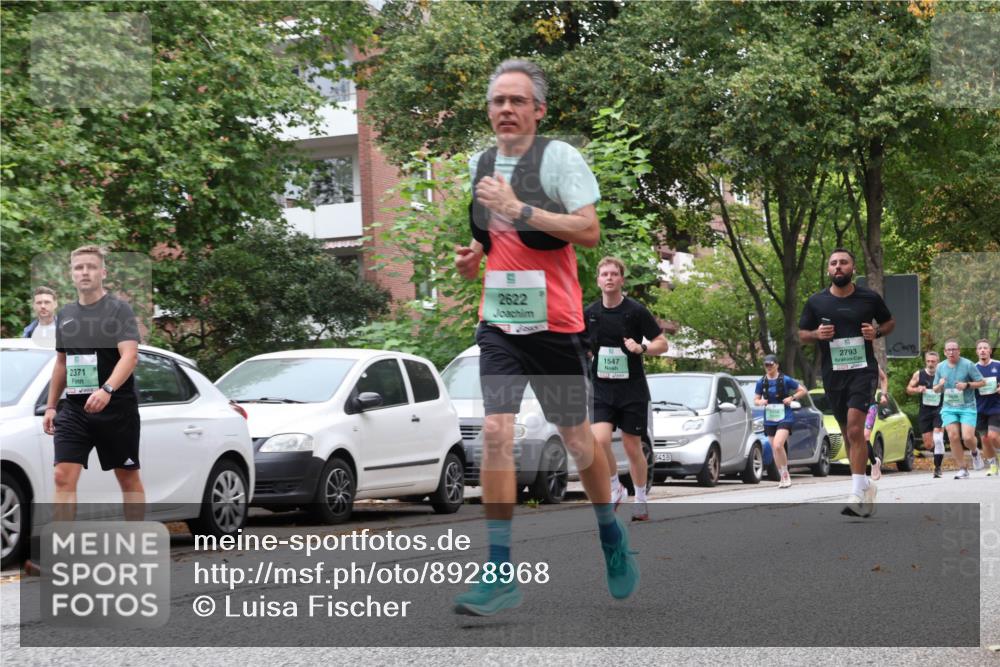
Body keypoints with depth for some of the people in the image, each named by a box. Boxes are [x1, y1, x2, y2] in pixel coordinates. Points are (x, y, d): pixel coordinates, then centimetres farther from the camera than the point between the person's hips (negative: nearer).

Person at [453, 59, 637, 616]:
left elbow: (590, 231, -17)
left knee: (577, 438, 8)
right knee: (496, 434, -11)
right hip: (499, 324, 4)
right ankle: (501, 574, -10)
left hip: (556, 323, -4)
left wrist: (520, 209, -24)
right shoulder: (478, 165, 11)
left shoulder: (559, 157, -7)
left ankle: (612, 536, 34)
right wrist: (471, 258, 5)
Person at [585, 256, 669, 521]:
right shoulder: (589, 313, 3)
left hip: (632, 390, -2)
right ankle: (616, 489, 5)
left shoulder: (636, 311, -7)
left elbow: (662, 344, -4)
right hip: (601, 390, 2)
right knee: (600, 440, -18)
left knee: (633, 447, 4)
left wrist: (641, 348, -21)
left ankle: (641, 501, 22)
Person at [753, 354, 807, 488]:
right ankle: (783, 478, 20)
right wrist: (761, 402, -9)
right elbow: (756, 399, 13)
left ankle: (785, 474, -9)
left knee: (777, 445, -23)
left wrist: (792, 397, -13)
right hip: (769, 420, 5)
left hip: (784, 418, -5)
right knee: (775, 451, 7)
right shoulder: (761, 382, 5)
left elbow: (803, 390, 3)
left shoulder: (785, 380, -5)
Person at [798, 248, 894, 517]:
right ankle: (865, 485, 28)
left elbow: (889, 321, 16)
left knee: (855, 428, -19)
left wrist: (877, 331, -6)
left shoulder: (869, 298, 1)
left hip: (863, 369, -4)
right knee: (848, 433, 12)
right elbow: (801, 334, 13)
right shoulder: (816, 302, 4)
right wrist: (817, 334, -9)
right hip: (832, 373, 4)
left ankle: (858, 493, -20)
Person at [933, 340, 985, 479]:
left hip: (967, 407, -3)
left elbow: (982, 382, -2)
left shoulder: (968, 365, -6)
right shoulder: (941, 367, 7)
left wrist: (967, 385, -18)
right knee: (953, 437, -10)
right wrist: (940, 385, -7)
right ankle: (962, 469, 0)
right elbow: (935, 389, 16)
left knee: (967, 437, -15)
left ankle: (975, 453, 21)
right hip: (949, 408, 3)